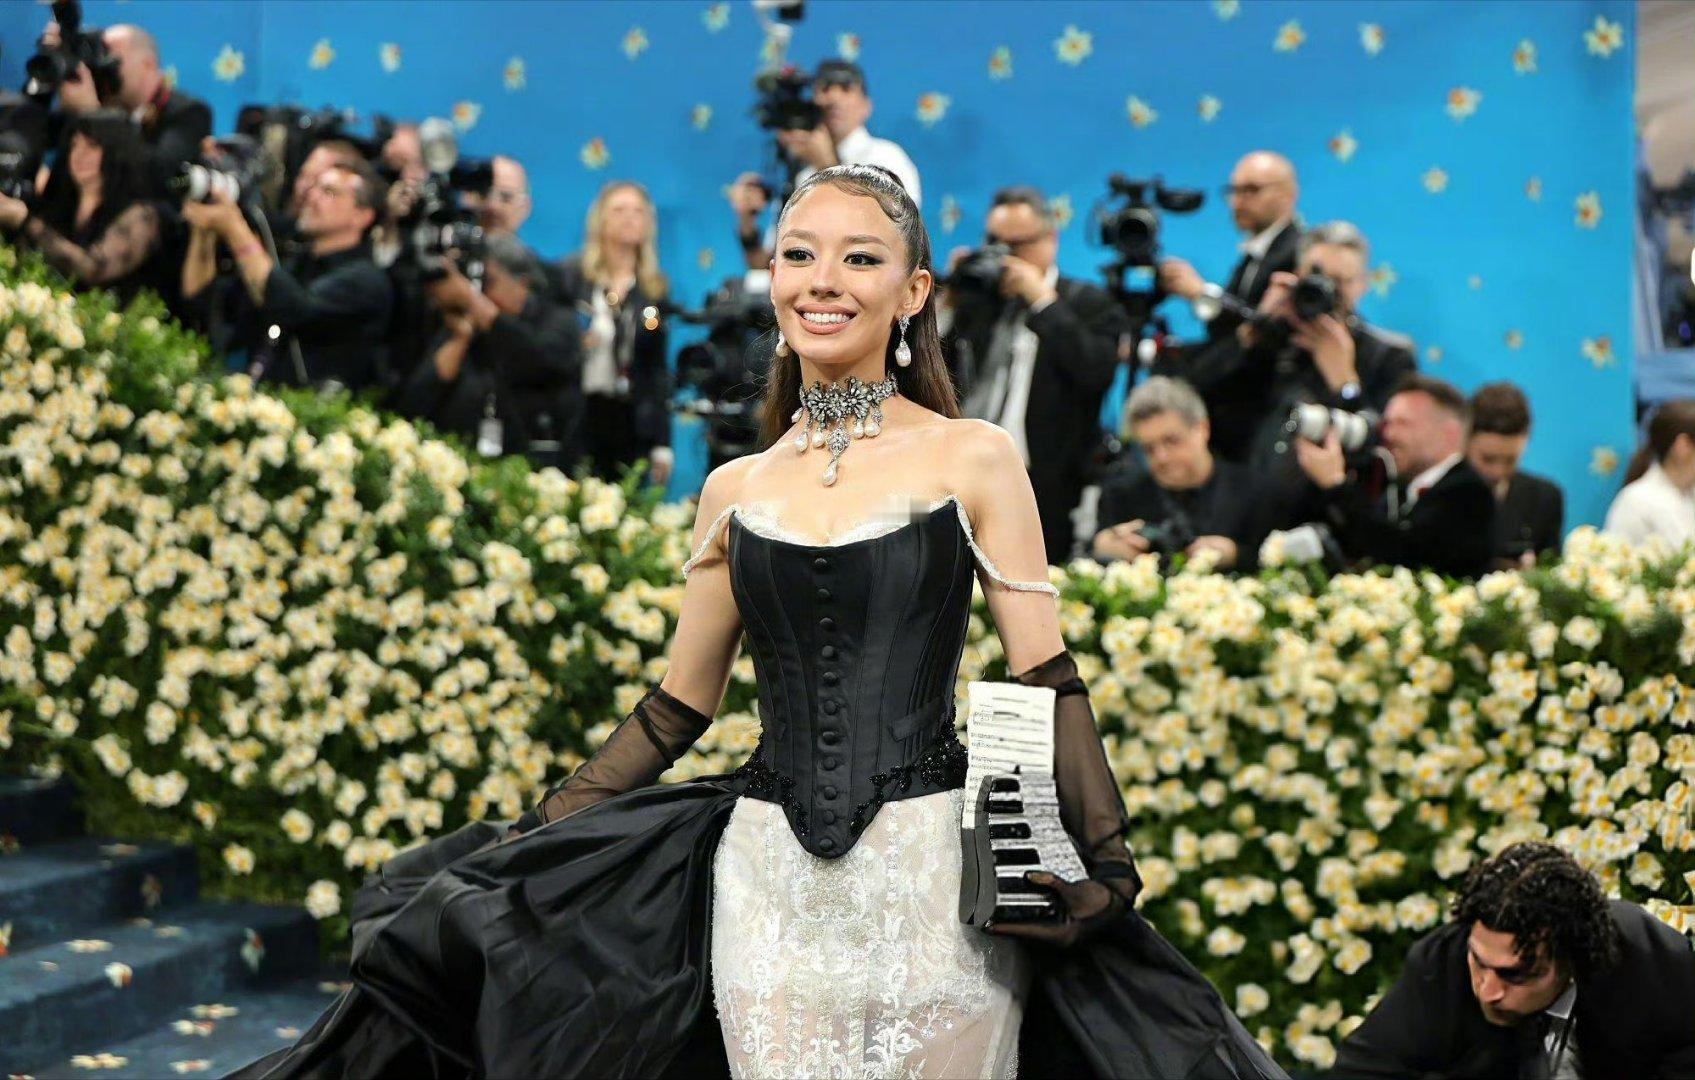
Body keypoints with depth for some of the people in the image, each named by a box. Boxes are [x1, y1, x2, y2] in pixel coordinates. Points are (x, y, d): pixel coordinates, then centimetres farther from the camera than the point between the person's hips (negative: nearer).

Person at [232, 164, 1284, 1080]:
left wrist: (1107, 867, -12)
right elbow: (678, 705, 16)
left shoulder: (975, 460, 1)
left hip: (934, 875, -3)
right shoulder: (737, 489, 11)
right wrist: (527, 843, 12)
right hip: (770, 882, 3)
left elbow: (1048, 685, -1)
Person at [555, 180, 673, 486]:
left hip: (632, 423, 2)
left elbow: (658, 367, 11)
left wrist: (662, 444, 7)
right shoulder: (570, 274, 4)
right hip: (577, 413, -2)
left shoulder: (656, 287, 10)